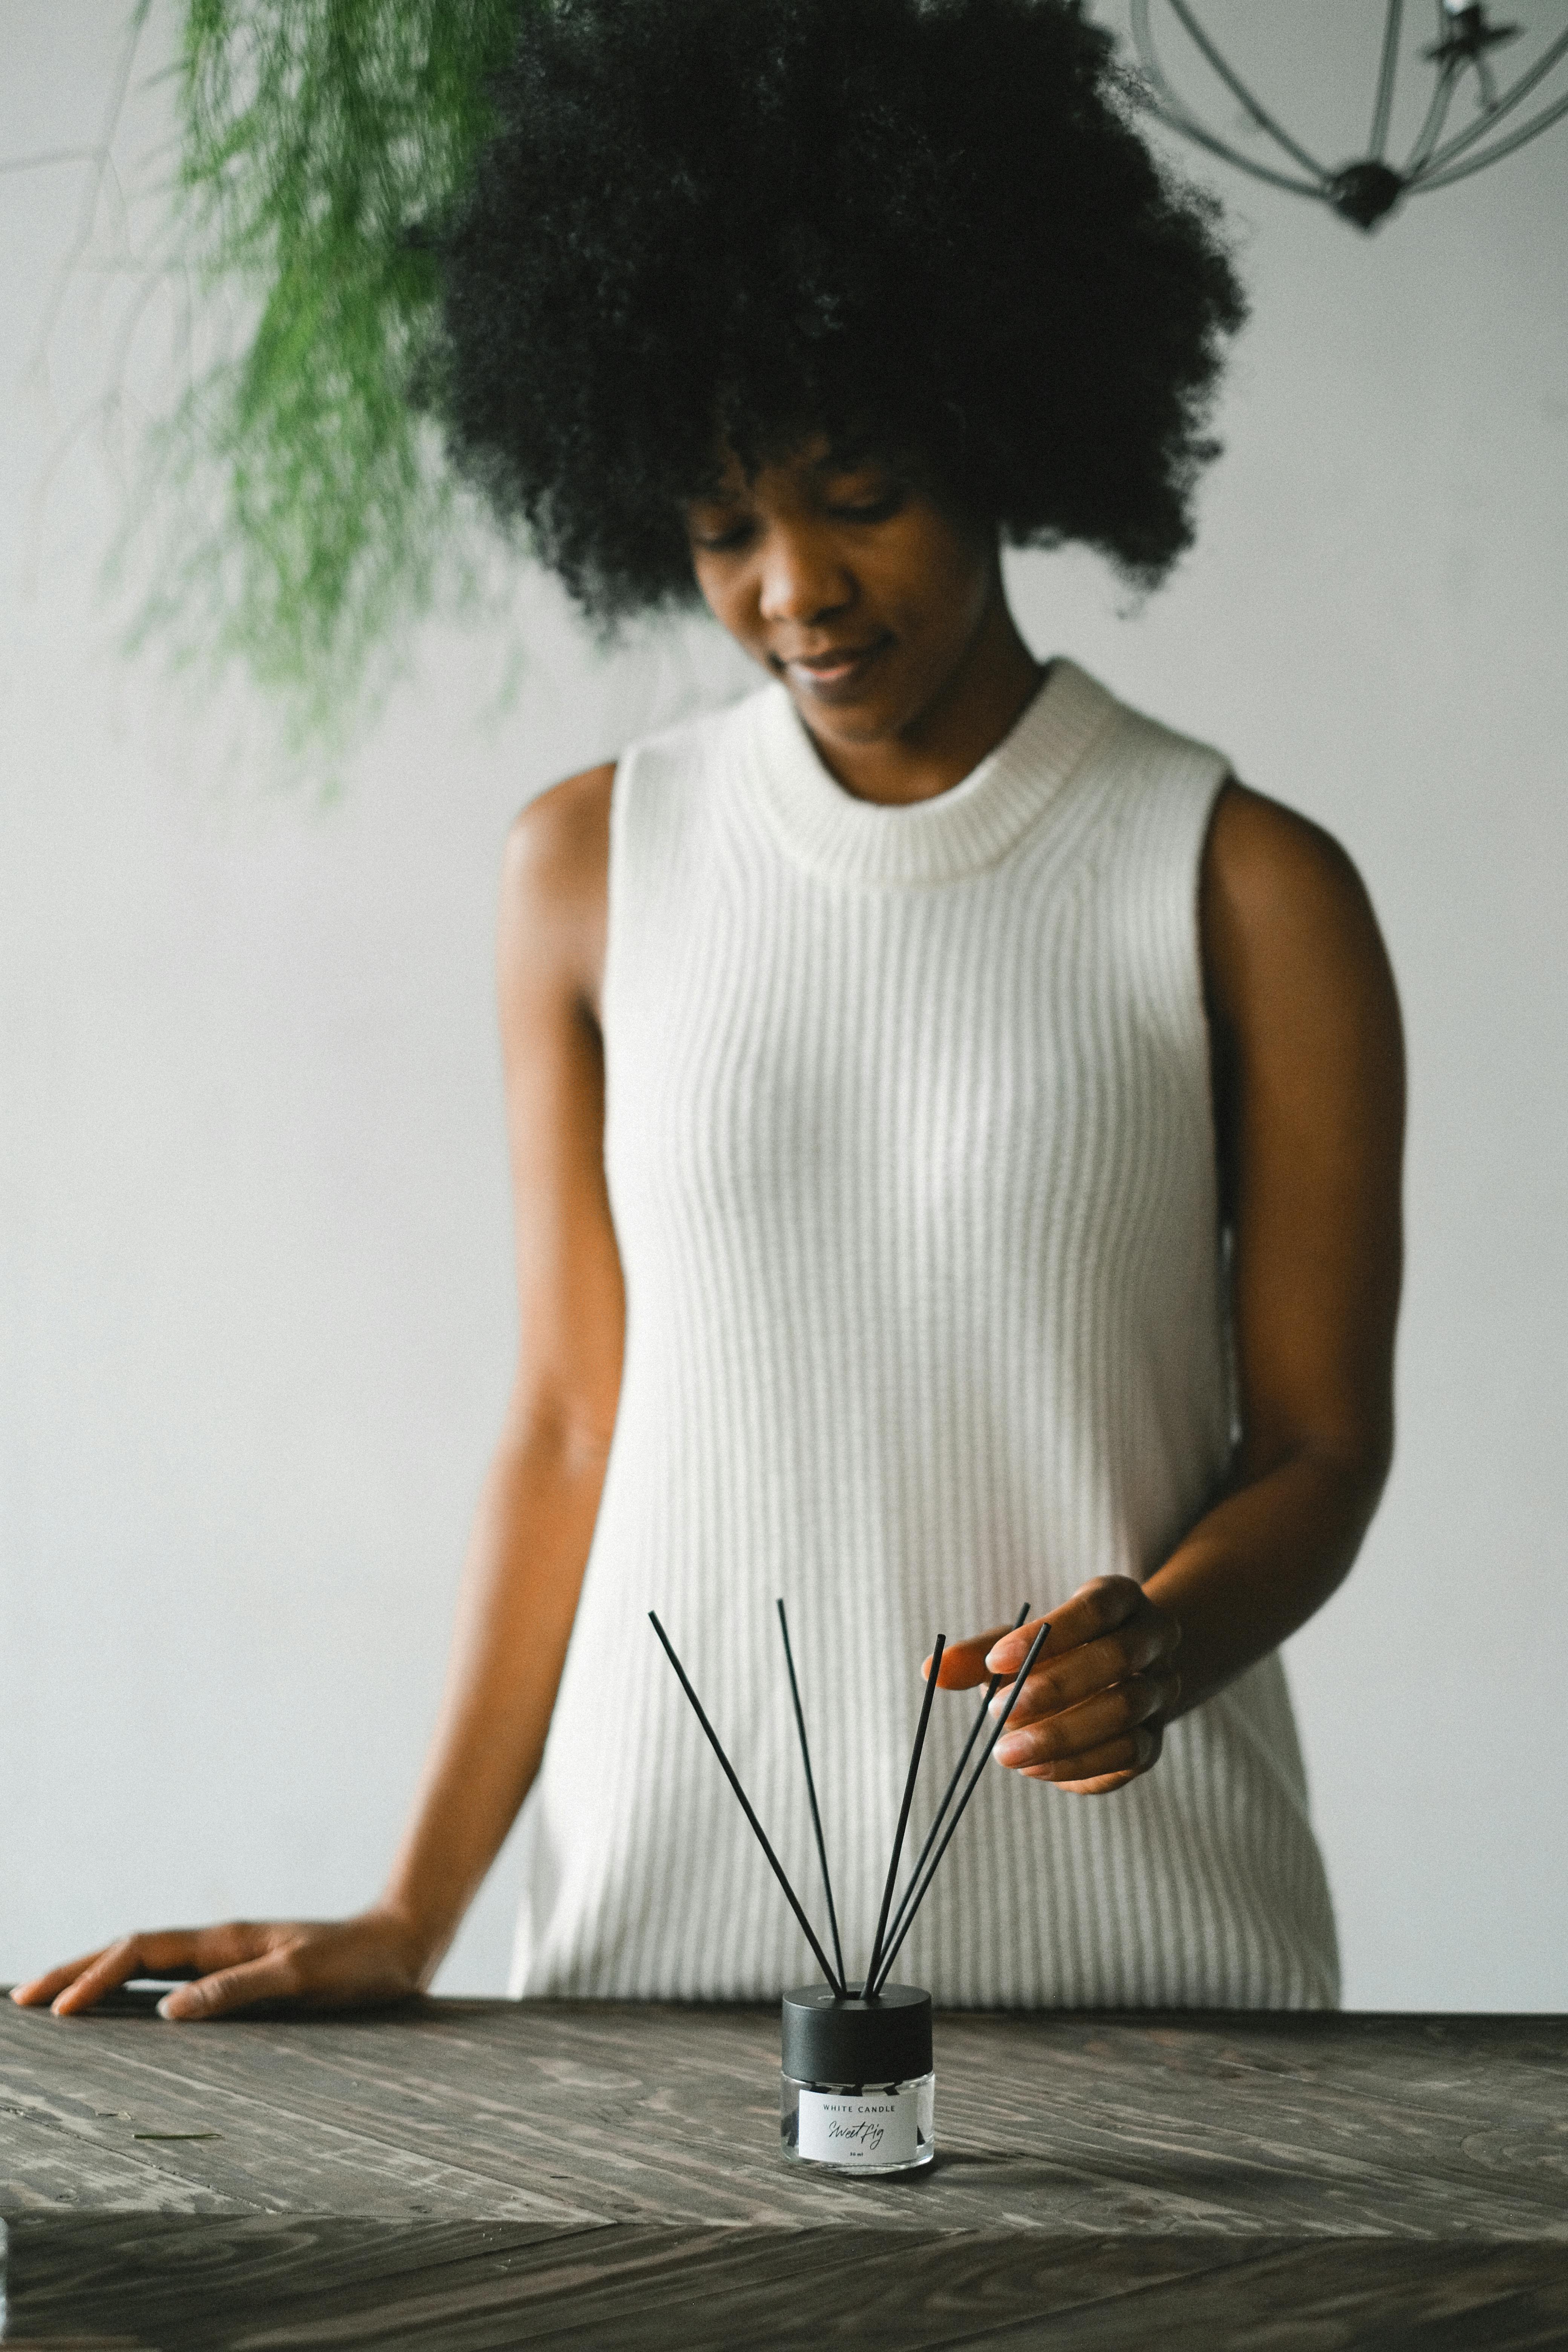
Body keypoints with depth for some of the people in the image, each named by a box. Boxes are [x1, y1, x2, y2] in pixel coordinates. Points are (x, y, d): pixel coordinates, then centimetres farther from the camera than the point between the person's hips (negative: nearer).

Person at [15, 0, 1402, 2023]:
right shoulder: (592, 872, 6)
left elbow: (1319, 1445, 3)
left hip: (1125, 1937, -1)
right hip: (674, 1915, 2)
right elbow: (571, 1423, 7)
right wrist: (414, 1918, 0)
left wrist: (1153, 1646, -18)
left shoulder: (1247, 895, -1)